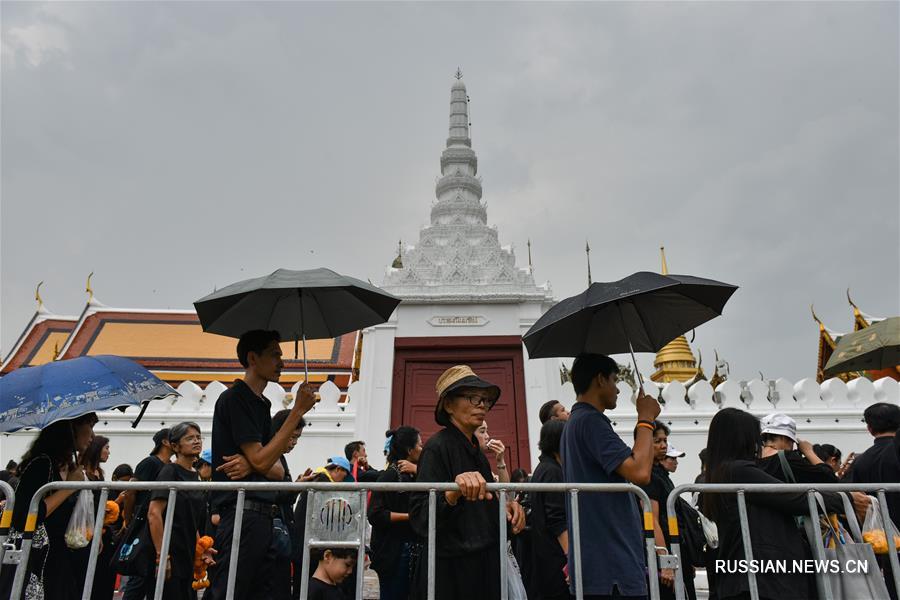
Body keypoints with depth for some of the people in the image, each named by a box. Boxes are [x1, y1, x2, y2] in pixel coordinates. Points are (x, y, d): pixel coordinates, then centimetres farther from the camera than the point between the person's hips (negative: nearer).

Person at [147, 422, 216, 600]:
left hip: (187, 556, 8)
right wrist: (161, 555, -23)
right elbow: (154, 514, -20)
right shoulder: (170, 472, -11)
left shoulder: (194, 475, 12)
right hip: (169, 555, -8)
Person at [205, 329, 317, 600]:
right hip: (242, 513, -9)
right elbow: (261, 460, -16)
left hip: (262, 514, 9)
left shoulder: (262, 404, 17)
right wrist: (298, 410, -16)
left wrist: (250, 464, -10)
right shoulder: (234, 398, -9)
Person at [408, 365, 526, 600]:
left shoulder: (476, 451, 10)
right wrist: (453, 492, -38)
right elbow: (420, 518, -22)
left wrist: (503, 507, -1)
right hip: (451, 571, -8)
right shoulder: (437, 447, -15)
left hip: (484, 566, 8)